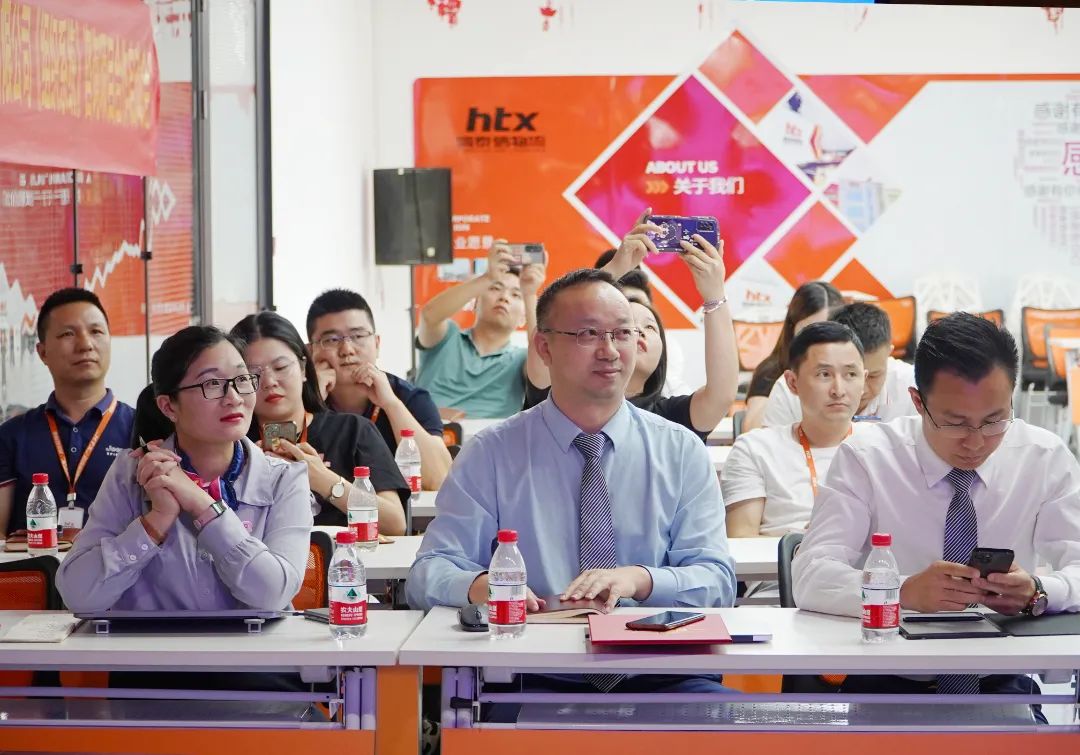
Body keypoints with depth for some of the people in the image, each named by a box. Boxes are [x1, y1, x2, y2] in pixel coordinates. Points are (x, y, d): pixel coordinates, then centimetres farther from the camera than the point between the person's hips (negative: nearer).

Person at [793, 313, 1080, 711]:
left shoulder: (1046, 457, 1)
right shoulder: (865, 457, -5)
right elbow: (810, 576, -14)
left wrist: (1034, 592, -27)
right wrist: (906, 592, -33)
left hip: (999, 683, 2)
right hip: (887, 683, -2)